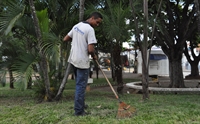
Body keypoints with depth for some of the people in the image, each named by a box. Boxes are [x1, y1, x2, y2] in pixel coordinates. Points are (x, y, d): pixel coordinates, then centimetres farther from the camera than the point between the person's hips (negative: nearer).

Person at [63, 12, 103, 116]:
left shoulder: (76, 26, 8)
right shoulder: (90, 29, -17)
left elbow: (65, 39, 13)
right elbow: (90, 49, -23)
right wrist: (94, 56, -3)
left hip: (73, 59, 8)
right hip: (82, 61, -8)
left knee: (79, 84, 21)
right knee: (81, 86, 1)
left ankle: (80, 105, 32)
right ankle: (79, 111, 8)